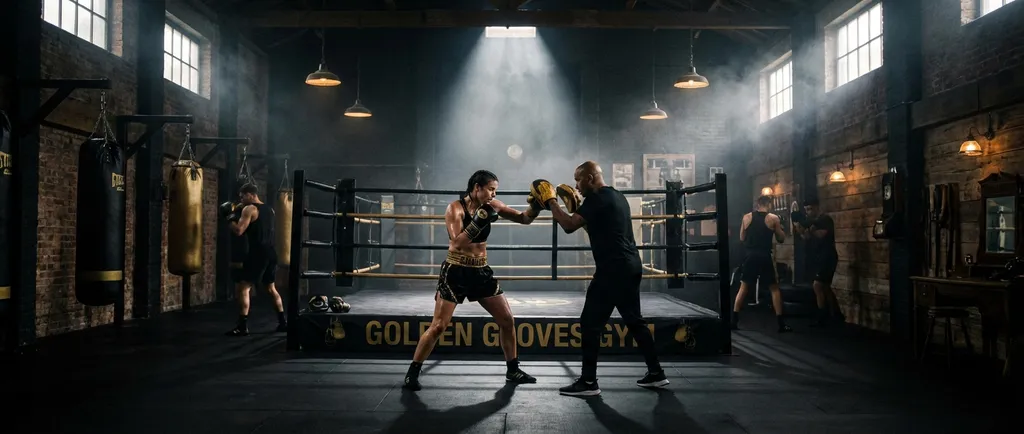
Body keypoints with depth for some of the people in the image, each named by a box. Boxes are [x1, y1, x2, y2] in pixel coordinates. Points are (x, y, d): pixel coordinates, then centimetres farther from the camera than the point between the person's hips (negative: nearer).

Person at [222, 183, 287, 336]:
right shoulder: (269, 209, 16)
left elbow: (238, 231, -17)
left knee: (241, 288, -4)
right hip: (271, 253, 8)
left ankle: (242, 327, -8)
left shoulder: (249, 209, -9)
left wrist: (230, 217, -1)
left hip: (258, 254, -8)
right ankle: (282, 323, 22)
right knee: (270, 288, 21)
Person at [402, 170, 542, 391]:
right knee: (438, 326, -6)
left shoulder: (492, 206, 1)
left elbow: (524, 219, 4)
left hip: (481, 271, 6)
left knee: (507, 319, 6)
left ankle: (513, 370, 21)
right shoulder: (456, 208, -13)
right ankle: (412, 373, 7)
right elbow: (457, 243, -25)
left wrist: (535, 206, -14)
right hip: (455, 272, -5)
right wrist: (477, 222, -33)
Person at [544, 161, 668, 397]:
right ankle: (656, 373, 23)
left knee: (590, 323, -3)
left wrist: (550, 202, -5)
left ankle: (588, 382, 0)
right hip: (630, 267, 10)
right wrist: (574, 205, 24)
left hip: (613, 270, -10)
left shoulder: (598, 198, -11)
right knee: (634, 321, 18)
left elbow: (569, 225, -17)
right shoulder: (616, 196, 19)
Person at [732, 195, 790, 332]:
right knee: (774, 288, 8)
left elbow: (741, 238, 12)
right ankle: (781, 324, 6)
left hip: (750, 256, 2)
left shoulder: (746, 217, 5)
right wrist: (779, 226, 20)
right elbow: (781, 239, 5)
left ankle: (734, 321, 6)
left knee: (743, 287, 10)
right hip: (765, 257, -2)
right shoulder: (773, 218, -2)